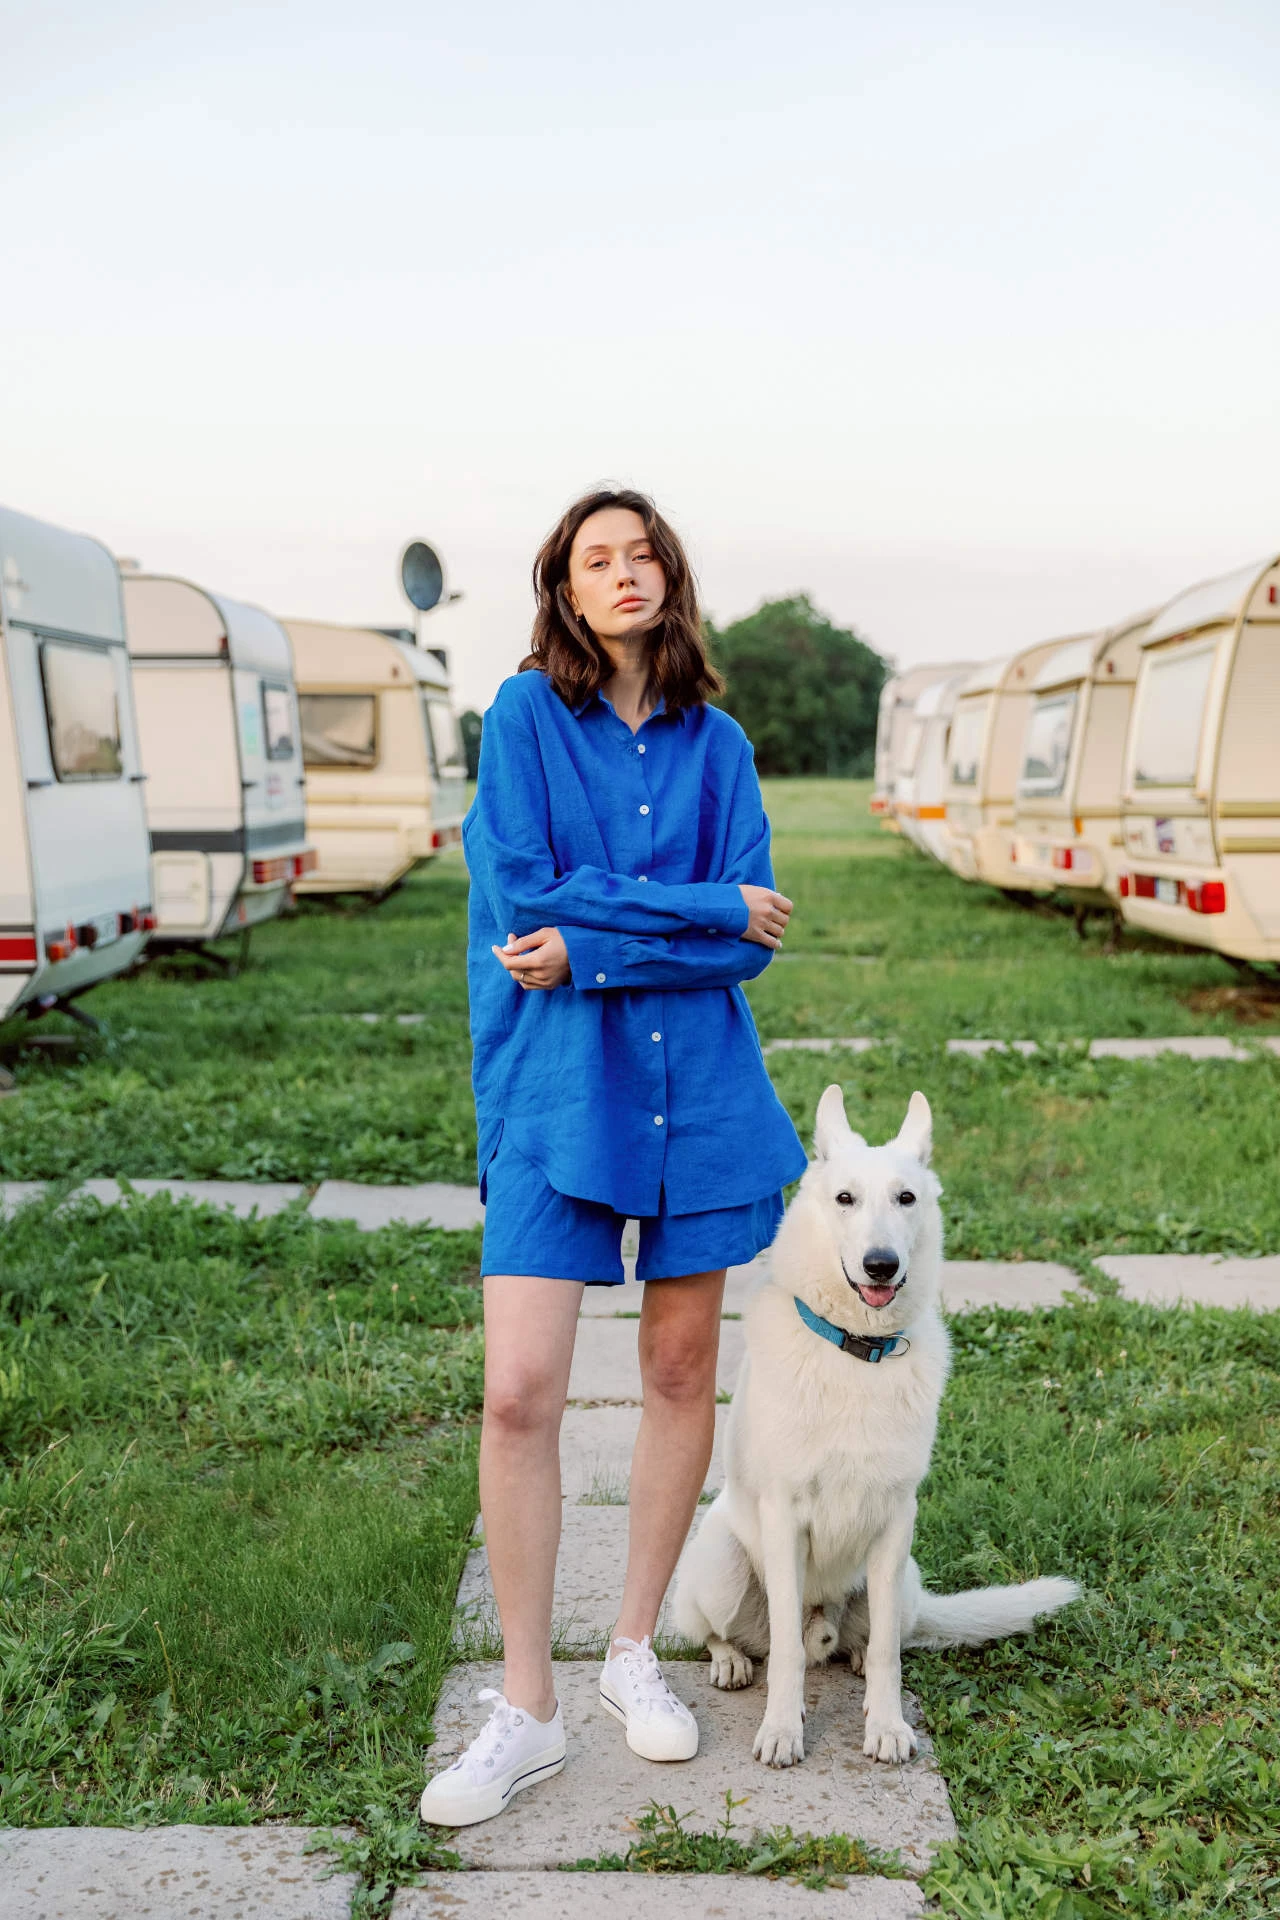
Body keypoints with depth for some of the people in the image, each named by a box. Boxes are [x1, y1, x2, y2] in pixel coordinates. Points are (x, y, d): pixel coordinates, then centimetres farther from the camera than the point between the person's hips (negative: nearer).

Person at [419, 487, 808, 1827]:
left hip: (695, 1083, 3)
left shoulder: (717, 744, 8)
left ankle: (633, 1651, 31)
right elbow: (521, 896, -11)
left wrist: (593, 948, -13)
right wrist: (707, 908, -9)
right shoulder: (525, 712, 1)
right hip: (554, 1087, -3)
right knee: (518, 1392, -6)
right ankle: (525, 1712, 11)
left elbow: (750, 942, -1)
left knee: (681, 1372, 10)